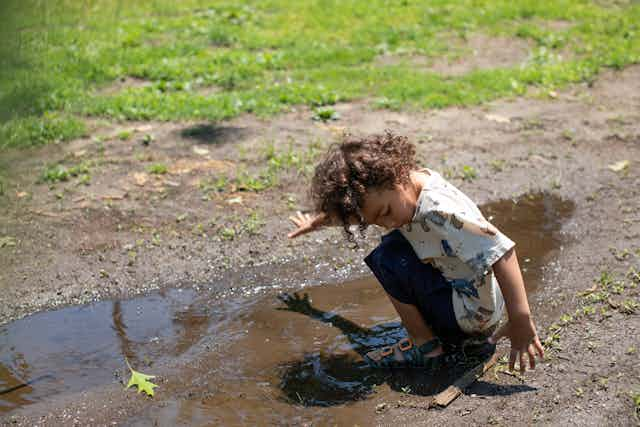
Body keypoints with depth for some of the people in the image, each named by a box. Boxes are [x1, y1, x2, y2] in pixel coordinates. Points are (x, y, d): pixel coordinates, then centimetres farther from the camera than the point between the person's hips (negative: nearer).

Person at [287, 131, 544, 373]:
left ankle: (425, 344, -4)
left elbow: (501, 250, -36)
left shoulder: (437, 209, -31)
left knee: (389, 258, -20)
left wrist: (520, 320, -36)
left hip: (474, 313, -9)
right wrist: (317, 221, 33)